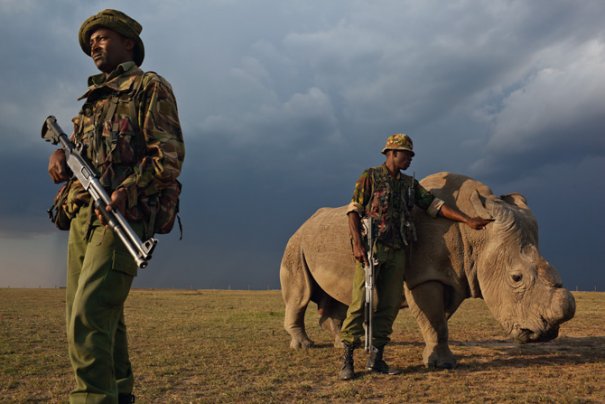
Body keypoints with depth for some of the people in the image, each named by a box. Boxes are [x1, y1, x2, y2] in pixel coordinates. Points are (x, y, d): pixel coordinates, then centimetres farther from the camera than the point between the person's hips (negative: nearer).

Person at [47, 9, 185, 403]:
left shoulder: (149, 87, 1)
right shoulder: (95, 99, 25)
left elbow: (169, 156, -11)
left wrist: (129, 190, -25)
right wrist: (60, 156, 1)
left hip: (122, 218, -8)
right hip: (82, 217, 8)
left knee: (89, 317, -17)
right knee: (102, 318, 13)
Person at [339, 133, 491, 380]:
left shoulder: (410, 184, 18)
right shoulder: (370, 177, 3)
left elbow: (435, 205, 15)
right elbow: (353, 211, -3)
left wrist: (468, 221, 8)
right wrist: (357, 244, -14)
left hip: (397, 251, 6)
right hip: (371, 248, -6)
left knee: (390, 304, 3)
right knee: (360, 302, -8)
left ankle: (376, 358, 11)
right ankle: (347, 361, -3)